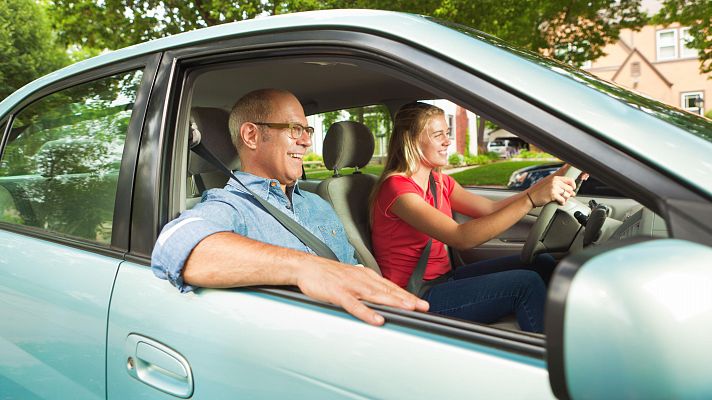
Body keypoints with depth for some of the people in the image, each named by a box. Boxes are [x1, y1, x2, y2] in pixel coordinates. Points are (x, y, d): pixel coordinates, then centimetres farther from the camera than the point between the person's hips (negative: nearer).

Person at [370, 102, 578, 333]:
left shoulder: (439, 182, 10)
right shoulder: (396, 187, -19)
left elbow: (492, 209, 1)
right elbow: (461, 238, -30)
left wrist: (549, 183, -10)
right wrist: (531, 199, -34)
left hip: (443, 278, 9)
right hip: (415, 298, -9)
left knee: (542, 264, -2)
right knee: (526, 283, -19)